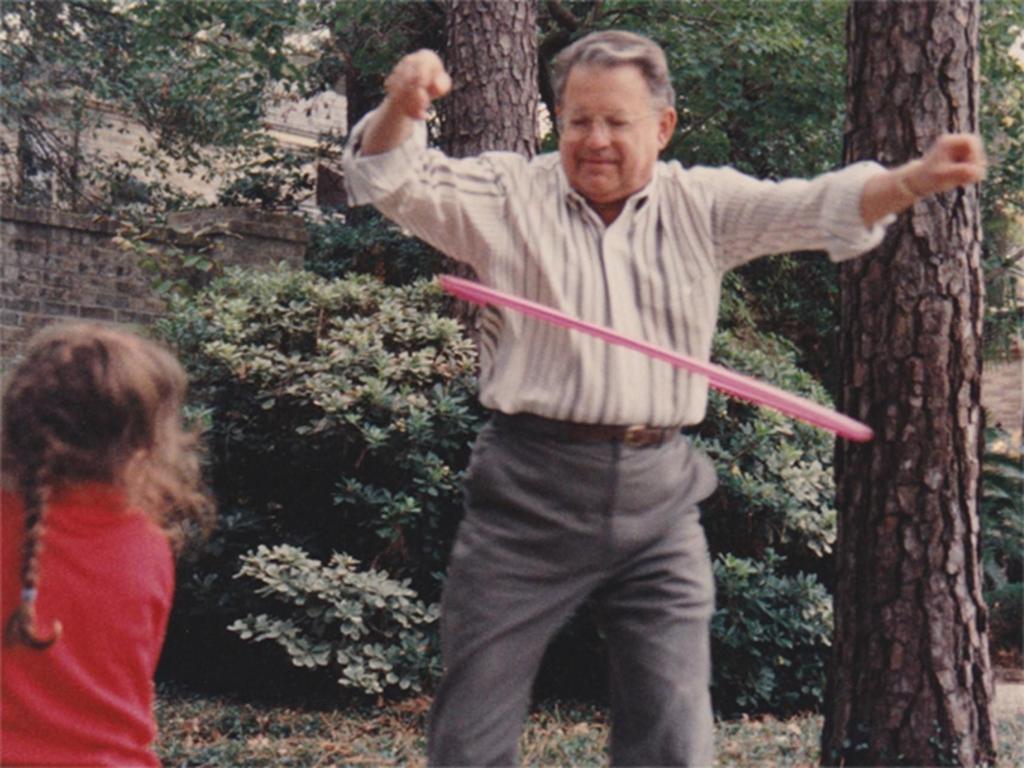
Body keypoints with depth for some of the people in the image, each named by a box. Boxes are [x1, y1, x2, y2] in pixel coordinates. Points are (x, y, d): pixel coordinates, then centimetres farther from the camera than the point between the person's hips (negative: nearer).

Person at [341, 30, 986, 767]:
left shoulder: (703, 206, 10)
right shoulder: (509, 197, 5)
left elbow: (819, 208, 2)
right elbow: (390, 181, -3)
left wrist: (915, 181, -16)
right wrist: (399, 109, -25)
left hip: (659, 498, 2)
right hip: (529, 492, -2)